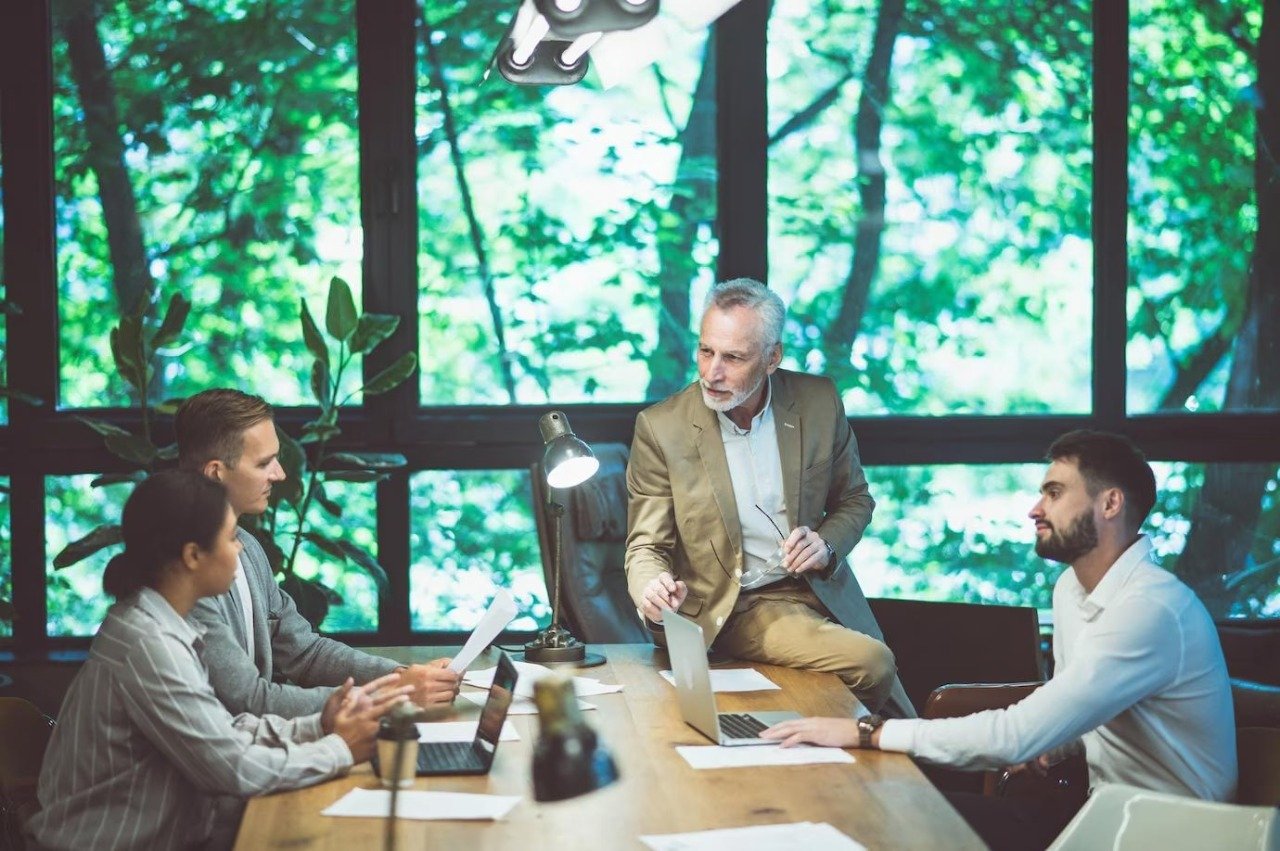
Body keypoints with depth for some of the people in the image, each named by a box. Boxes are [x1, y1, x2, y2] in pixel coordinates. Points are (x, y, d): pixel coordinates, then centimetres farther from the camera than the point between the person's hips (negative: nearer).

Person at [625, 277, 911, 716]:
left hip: (818, 591, 4)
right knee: (870, 663, -24)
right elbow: (646, 545, -4)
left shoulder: (818, 401, 0)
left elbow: (854, 499, 13)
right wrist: (651, 588, -27)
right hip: (735, 610, -4)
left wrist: (827, 545, -8)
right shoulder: (661, 428, -7)